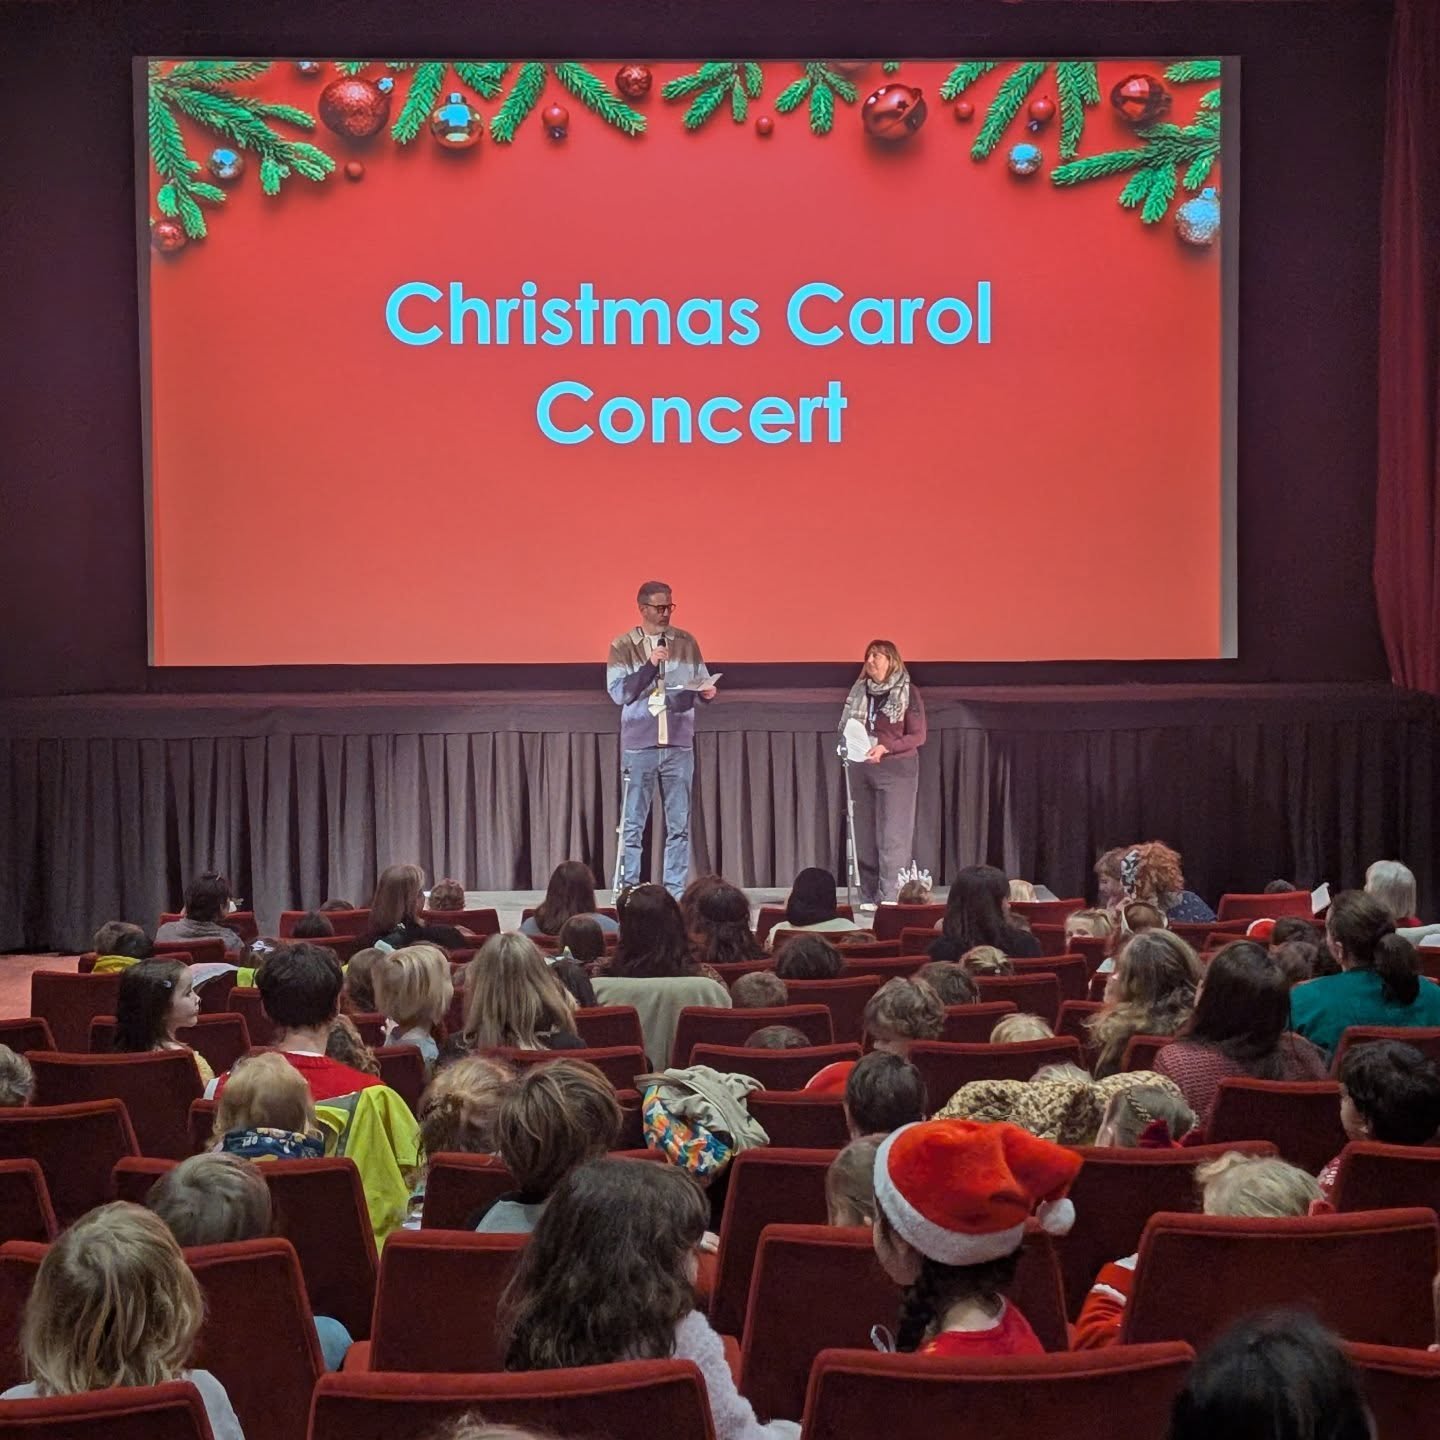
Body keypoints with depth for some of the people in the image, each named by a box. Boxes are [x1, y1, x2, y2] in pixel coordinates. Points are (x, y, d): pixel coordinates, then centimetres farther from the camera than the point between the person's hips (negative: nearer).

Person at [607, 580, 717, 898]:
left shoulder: (686, 642, 8)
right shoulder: (623, 646, 1)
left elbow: (702, 682, 12)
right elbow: (618, 693, -7)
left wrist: (707, 691, -11)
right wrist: (650, 665, -16)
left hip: (679, 744, 2)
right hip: (639, 746, -2)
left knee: (679, 824, 2)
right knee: (633, 823, 1)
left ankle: (675, 892, 7)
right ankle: (628, 890, 6)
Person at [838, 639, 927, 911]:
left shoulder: (908, 692, -2)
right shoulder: (859, 692, 12)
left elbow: (918, 736, -5)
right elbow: (846, 728, 17)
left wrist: (886, 748, -17)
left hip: (896, 769, -5)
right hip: (861, 770, 5)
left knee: (892, 836, -7)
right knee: (864, 837, 4)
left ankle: (889, 898, -8)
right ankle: (869, 897, 7)